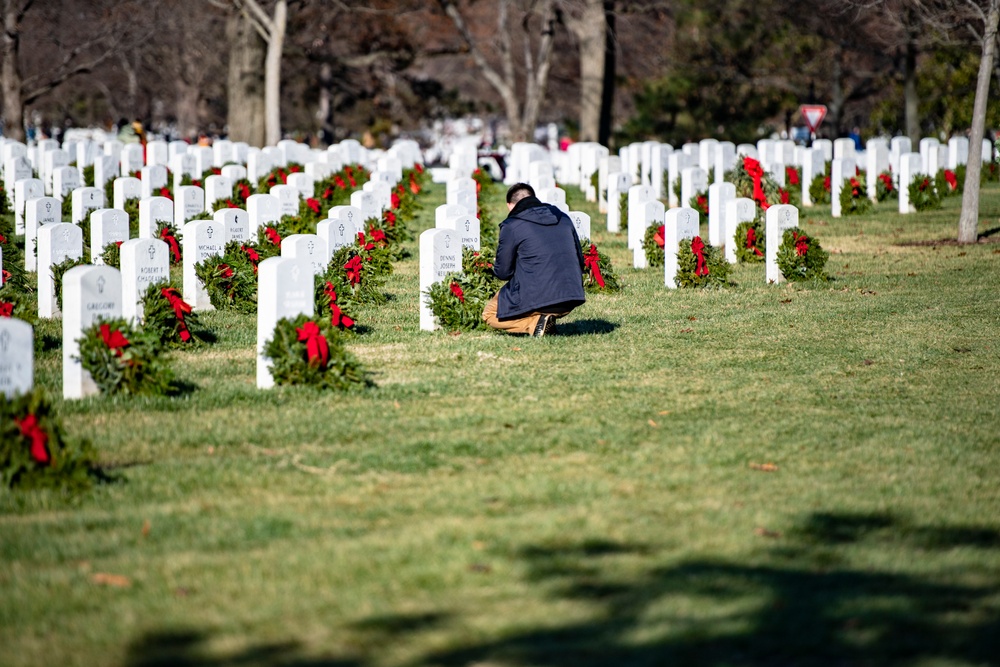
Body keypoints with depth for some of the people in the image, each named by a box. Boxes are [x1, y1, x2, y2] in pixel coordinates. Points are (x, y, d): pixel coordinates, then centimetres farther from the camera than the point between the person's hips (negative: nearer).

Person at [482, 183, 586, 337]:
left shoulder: (511, 226, -5)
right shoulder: (563, 218, 12)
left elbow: (502, 272, -1)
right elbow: (580, 261, 16)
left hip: (535, 300, -7)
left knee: (490, 314, 16)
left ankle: (536, 322, -9)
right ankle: (550, 316, 6)